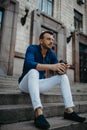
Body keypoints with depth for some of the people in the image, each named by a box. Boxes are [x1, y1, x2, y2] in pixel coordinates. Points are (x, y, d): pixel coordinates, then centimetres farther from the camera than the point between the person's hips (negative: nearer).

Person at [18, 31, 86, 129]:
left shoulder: (52, 54, 1)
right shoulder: (32, 48, -16)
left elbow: (58, 72, -6)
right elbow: (29, 64, -36)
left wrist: (63, 69, -31)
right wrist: (51, 66, -47)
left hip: (39, 84, 6)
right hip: (26, 83, -5)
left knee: (63, 77, -7)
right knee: (33, 71, -38)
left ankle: (69, 111, -14)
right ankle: (38, 114, -47)